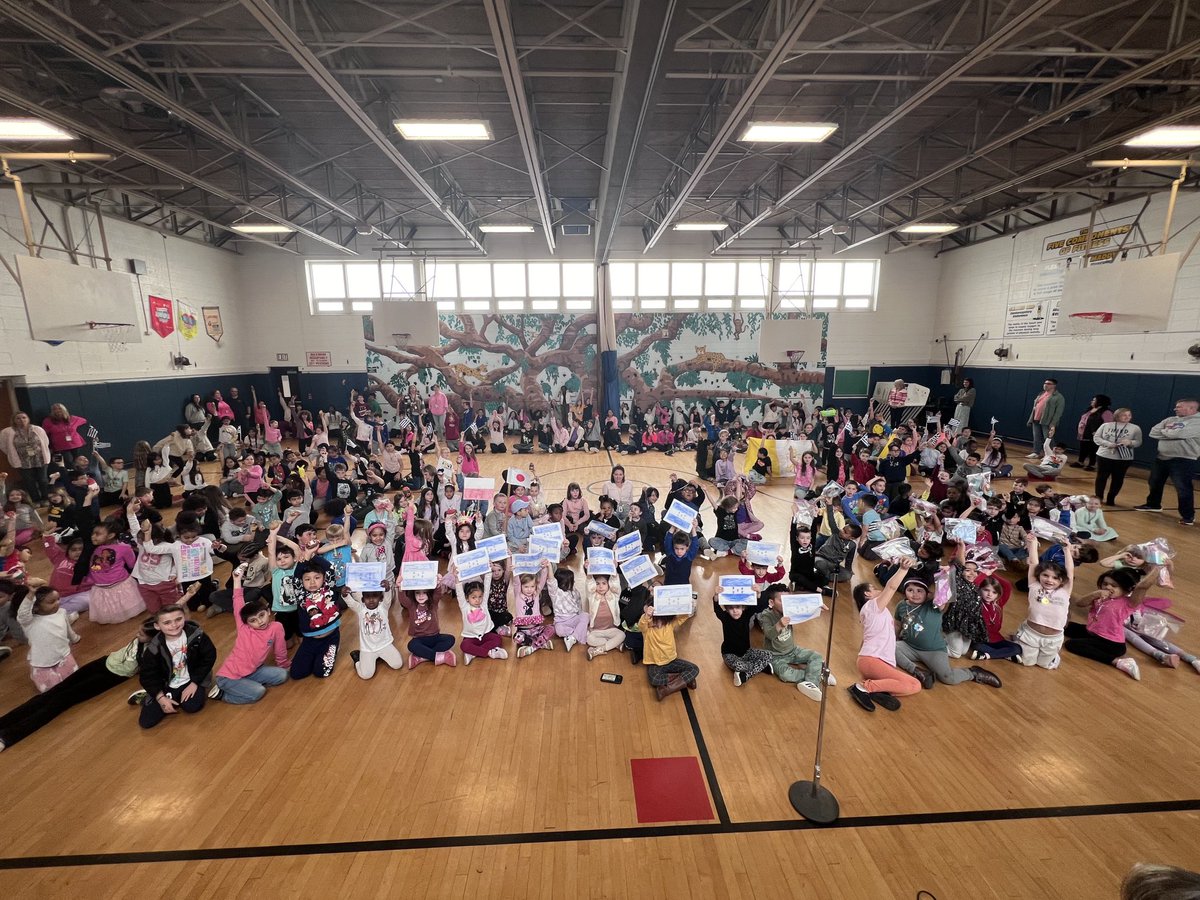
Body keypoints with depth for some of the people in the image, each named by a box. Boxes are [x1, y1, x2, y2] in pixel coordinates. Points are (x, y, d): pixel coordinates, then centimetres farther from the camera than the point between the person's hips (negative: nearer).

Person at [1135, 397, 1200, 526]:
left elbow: (1177, 433, -23)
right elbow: (1153, 433, 3)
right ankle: (1153, 505, 36)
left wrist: (1164, 431, -3)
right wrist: (1170, 433, -12)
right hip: (1161, 458, 7)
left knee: (1183, 489, -3)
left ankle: (1188, 516, 8)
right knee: (1155, 483, 18)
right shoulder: (1170, 420, 9)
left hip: (1182, 461, -7)